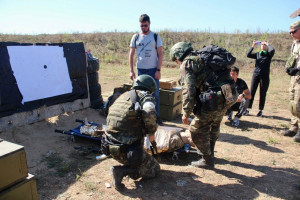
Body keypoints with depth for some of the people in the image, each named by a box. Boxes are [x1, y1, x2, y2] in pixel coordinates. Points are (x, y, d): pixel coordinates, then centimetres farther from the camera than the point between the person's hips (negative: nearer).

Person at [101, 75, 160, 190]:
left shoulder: (123, 96, 14)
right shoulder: (146, 97, -6)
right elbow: (149, 114, -30)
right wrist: (152, 132, -11)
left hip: (110, 147, 8)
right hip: (127, 151, -7)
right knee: (154, 169, 14)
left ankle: (128, 165, 20)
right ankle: (122, 171, -5)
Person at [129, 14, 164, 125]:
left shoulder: (155, 37, 2)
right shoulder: (136, 37, 6)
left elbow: (160, 54, -1)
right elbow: (131, 54, 7)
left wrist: (158, 70, -9)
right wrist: (131, 70, -1)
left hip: (153, 69, -2)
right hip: (140, 69, 2)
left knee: (155, 94, -1)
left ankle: (156, 116, 9)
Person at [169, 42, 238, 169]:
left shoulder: (186, 64, -1)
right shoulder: (202, 57, 25)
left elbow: (188, 90, -12)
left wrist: (186, 113, -5)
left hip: (214, 100, -9)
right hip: (229, 96, 10)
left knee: (197, 129, 6)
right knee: (214, 125, 28)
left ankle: (208, 160, 18)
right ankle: (209, 152, 47)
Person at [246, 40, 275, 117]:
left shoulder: (269, 54, 5)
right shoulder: (257, 54, 13)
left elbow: (272, 50, -16)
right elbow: (248, 55, 0)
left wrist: (268, 44, 2)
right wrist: (252, 46, -5)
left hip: (265, 76, -2)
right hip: (256, 74, 2)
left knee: (262, 94, 3)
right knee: (251, 92, -2)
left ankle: (260, 110, 12)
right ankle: (247, 109, 2)